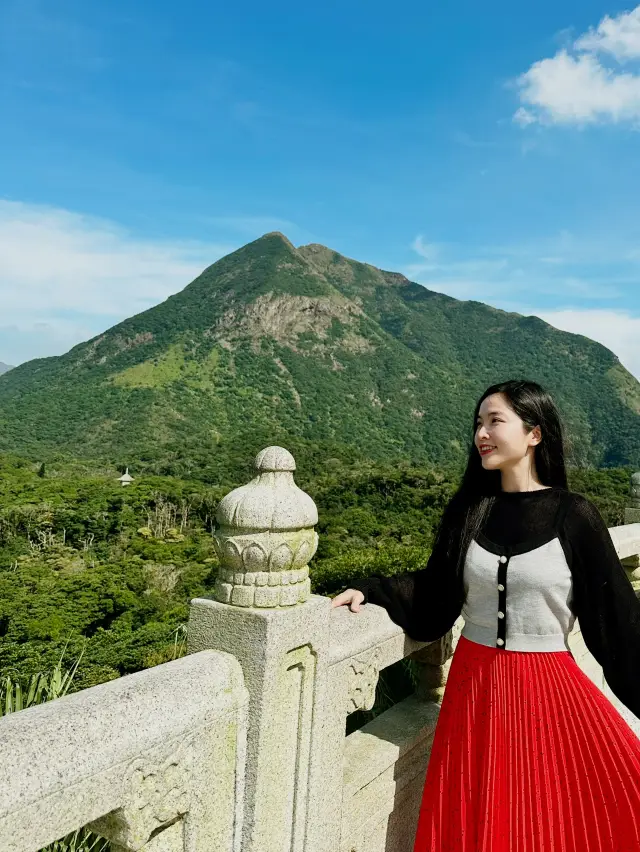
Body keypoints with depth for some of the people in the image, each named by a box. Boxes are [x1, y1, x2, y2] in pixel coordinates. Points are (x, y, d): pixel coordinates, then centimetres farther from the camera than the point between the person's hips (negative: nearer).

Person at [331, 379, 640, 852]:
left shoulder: (574, 515, -9)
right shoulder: (469, 507, 0)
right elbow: (434, 590, 8)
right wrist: (371, 590, -4)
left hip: (548, 688, -3)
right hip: (474, 685, 3)